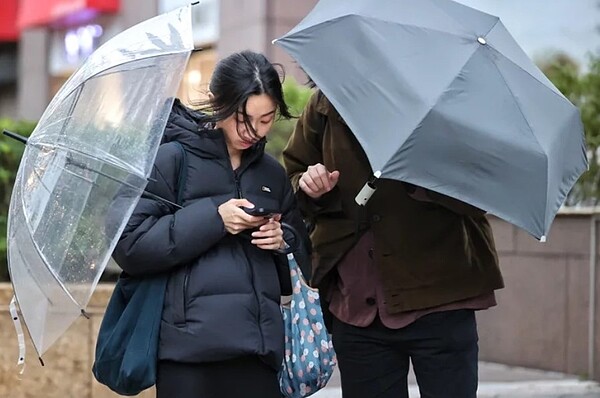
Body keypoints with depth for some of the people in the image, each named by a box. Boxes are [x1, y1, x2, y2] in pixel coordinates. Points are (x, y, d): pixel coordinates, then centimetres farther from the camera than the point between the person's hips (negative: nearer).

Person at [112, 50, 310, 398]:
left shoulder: (273, 174, 16)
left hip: (259, 347, 4)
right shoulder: (173, 158, 0)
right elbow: (129, 245, -9)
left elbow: (301, 262, 22)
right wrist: (212, 219, -14)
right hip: (192, 346, -4)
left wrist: (283, 242, -1)